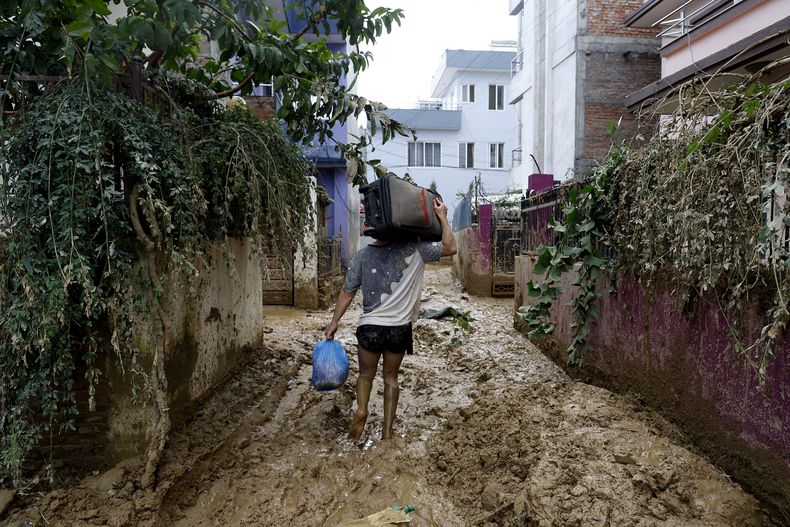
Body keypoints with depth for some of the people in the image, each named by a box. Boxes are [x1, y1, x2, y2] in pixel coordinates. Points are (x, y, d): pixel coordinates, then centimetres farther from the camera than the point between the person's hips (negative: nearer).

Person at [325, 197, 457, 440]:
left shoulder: (362, 255, -1)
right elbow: (449, 248, -4)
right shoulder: (414, 249, -7)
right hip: (399, 328, 0)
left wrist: (334, 322, 10)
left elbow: (347, 292, 3)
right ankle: (387, 430, 16)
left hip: (370, 326, 0)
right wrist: (442, 217, 0)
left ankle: (361, 409, -6)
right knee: (391, 377, 17)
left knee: (366, 374, 20)